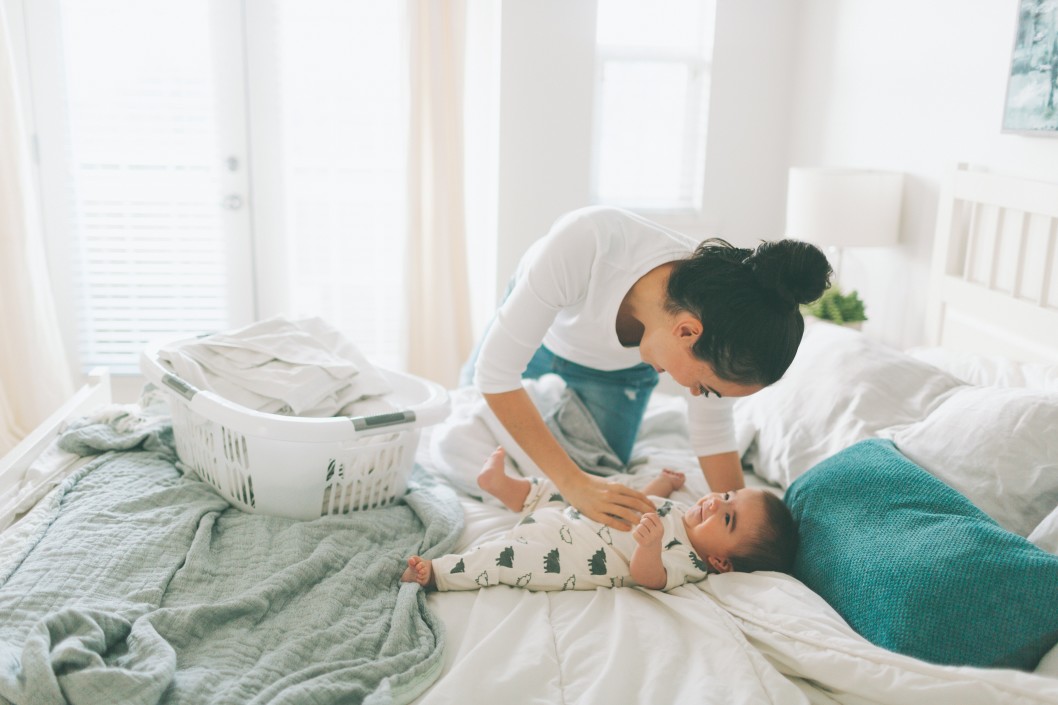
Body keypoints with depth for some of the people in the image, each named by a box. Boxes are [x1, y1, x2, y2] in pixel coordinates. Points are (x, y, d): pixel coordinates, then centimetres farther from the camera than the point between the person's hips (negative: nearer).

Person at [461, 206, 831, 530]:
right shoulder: (585, 241, -47)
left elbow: (713, 436, -17)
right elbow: (495, 370, -39)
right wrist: (573, 482, -40)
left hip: (617, 368, 2)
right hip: (537, 337, -1)